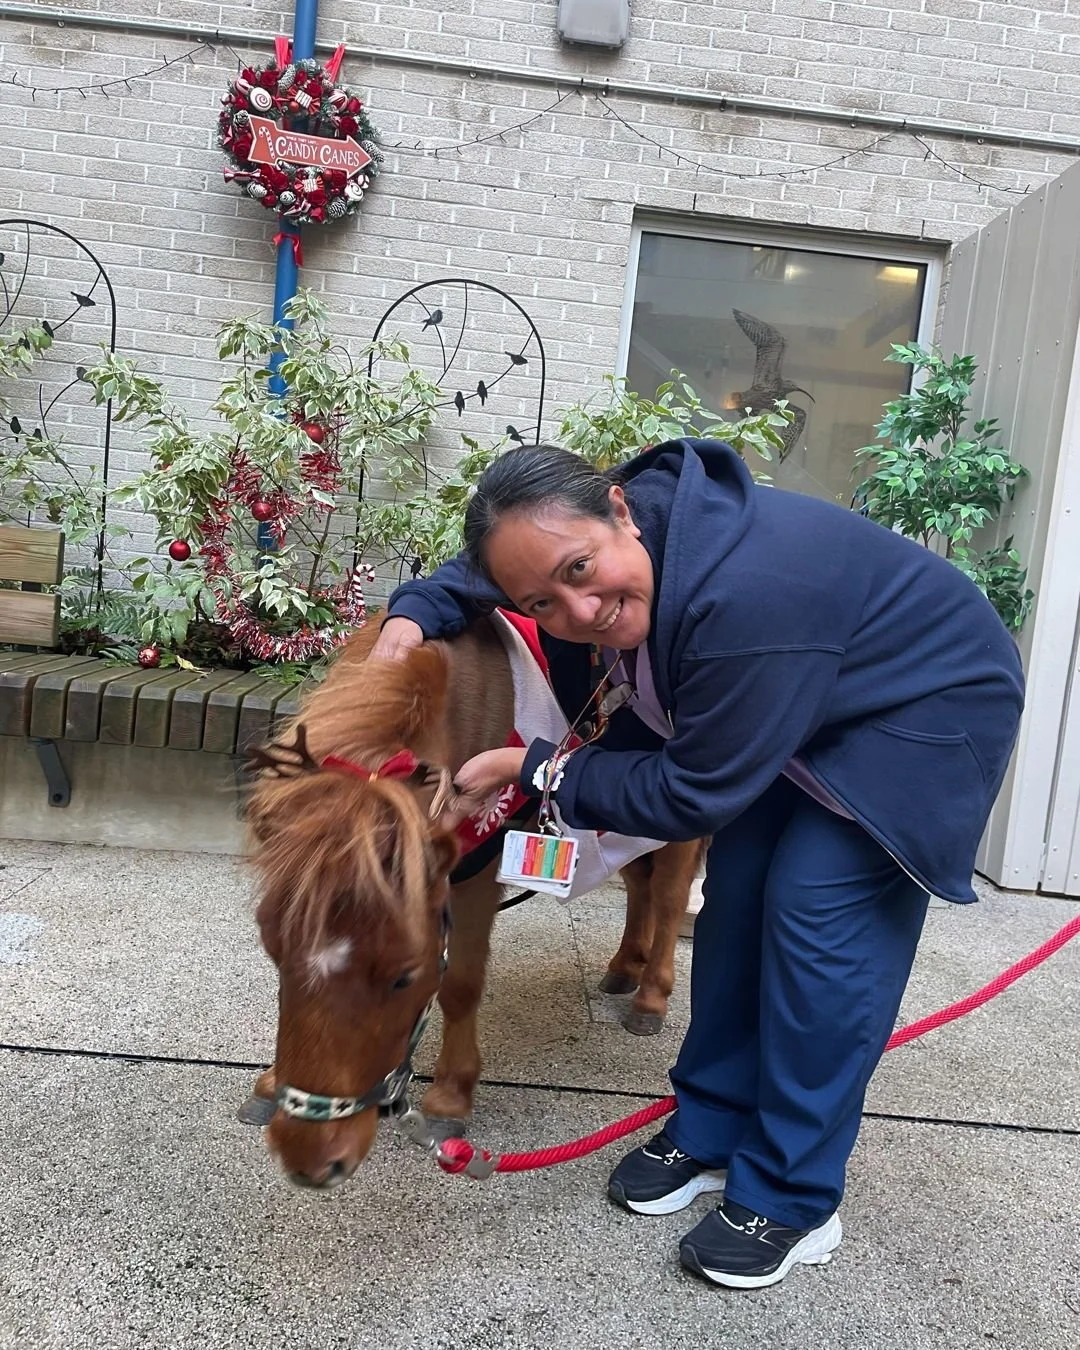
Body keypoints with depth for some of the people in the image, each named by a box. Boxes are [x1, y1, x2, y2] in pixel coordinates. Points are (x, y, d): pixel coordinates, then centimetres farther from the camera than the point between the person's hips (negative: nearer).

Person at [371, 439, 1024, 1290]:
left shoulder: (745, 598, -42)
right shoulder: (612, 540, -18)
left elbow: (692, 795, -30)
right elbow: (490, 568, 4)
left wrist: (531, 770, -22)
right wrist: (416, 612, -15)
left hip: (924, 713, -8)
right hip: (800, 711, 8)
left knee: (817, 912, -13)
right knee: (738, 891, 5)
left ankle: (791, 1201, 4)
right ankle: (709, 1132, 21)